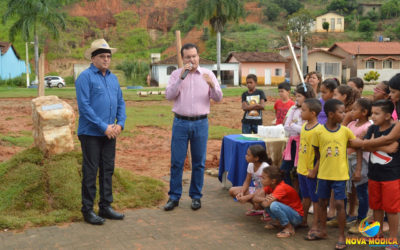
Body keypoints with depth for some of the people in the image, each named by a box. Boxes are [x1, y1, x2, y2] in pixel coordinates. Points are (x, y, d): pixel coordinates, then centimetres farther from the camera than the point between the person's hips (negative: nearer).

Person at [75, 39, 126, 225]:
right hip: (91, 133, -7)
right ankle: (87, 210, 9)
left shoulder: (113, 78, 14)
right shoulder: (85, 77, -8)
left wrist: (120, 124, -1)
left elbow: (121, 103, 16)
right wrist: (104, 127, -17)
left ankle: (105, 207, 21)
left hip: (110, 133, 7)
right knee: (91, 172, -1)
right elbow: (84, 107, -15)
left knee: (107, 170, 11)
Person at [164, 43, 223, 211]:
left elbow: (218, 98, 1)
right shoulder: (176, 74, 6)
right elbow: (169, 95, -6)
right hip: (180, 123, 0)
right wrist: (181, 77, -15)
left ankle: (196, 196, 17)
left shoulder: (208, 74, 6)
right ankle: (174, 197, 10)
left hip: (200, 123, 0)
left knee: (199, 162, 6)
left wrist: (212, 85, -19)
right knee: (176, 162, 1)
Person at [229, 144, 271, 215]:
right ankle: (256, 207, -1)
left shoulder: (265, 167, -26)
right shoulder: (251, 165, -4)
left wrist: (247, 197, -30)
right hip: (256, 190, 8)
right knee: (232, 191, -8)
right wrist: (242, 192, -18)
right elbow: (247, 182, 3)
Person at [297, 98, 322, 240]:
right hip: (302, 168, 8)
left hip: (311, 171, -8)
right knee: (305, 196, 22)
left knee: (315, 199, 4)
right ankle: (303, 220, 37)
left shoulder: (318, 130, -21)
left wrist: (314, 170, -19)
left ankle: (315, 227, 13)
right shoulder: (304, 126, 6)